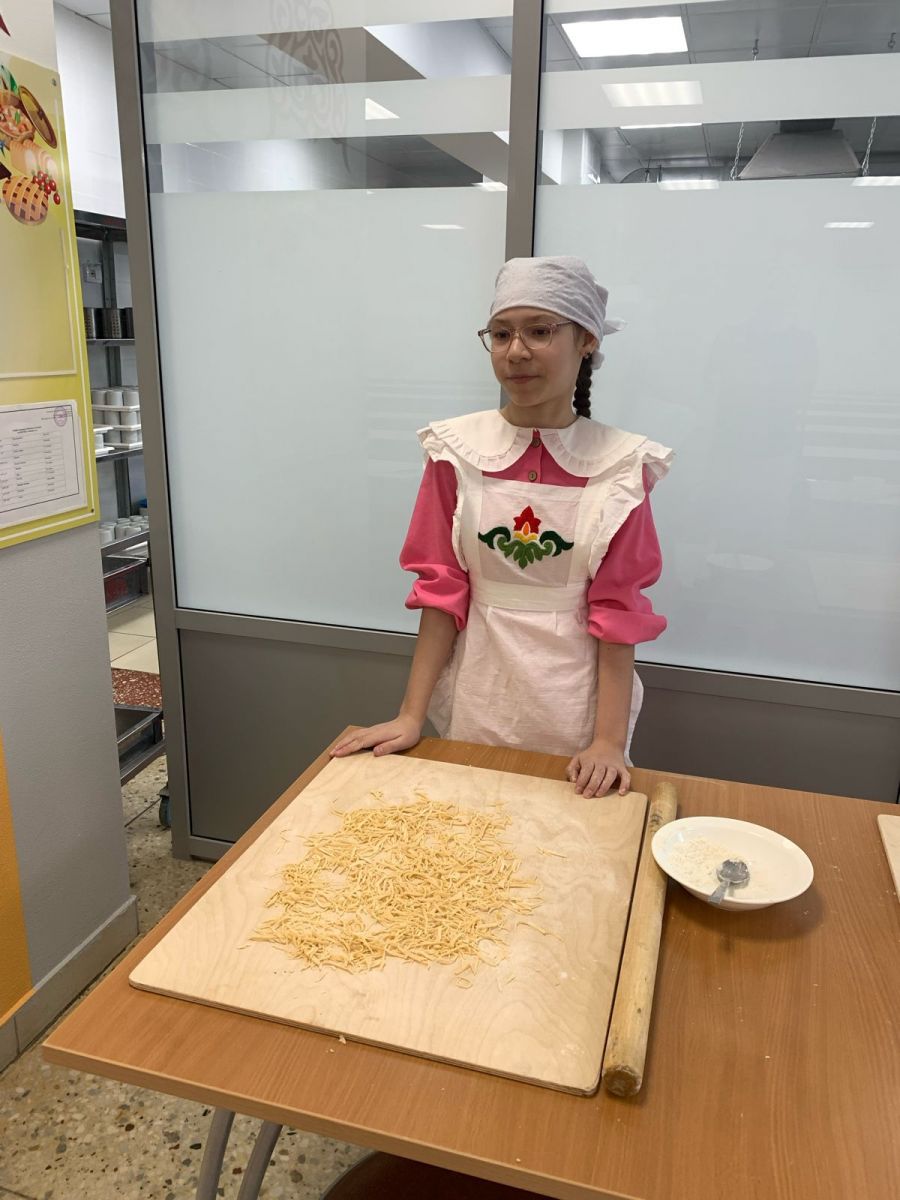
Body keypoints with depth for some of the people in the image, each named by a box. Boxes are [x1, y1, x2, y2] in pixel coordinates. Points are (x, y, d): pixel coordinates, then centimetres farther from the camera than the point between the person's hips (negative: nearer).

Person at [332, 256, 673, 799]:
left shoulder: (619, 463, -9)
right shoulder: (458, 449, -5)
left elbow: (618, 609, -9)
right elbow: (442, 589, -4)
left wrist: (610, 739, -15)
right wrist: (412, 715, -6)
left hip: (576, 702, -1)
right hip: (479, 698, 1)